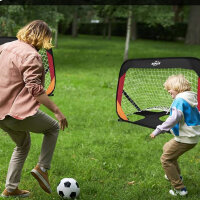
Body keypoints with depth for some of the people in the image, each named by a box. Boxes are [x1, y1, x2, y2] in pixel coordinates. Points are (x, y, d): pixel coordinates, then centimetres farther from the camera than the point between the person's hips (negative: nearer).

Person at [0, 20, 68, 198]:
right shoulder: (31, 56, -15)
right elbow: (35, 89, -23)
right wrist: (56, 110, -23)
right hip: (19, 111, -8)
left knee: (23, 145, 27)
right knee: (54, 127, 15)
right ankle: (42, 168, 5)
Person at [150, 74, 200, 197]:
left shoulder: (180, 100, -18)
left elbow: (174, 118, -32)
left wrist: (158, 130, -31)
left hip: (185, 139, -10)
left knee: (166, 159, -4)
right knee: (167, 148, 29)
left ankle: (180, 189, -3)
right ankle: (175, 176, 42)